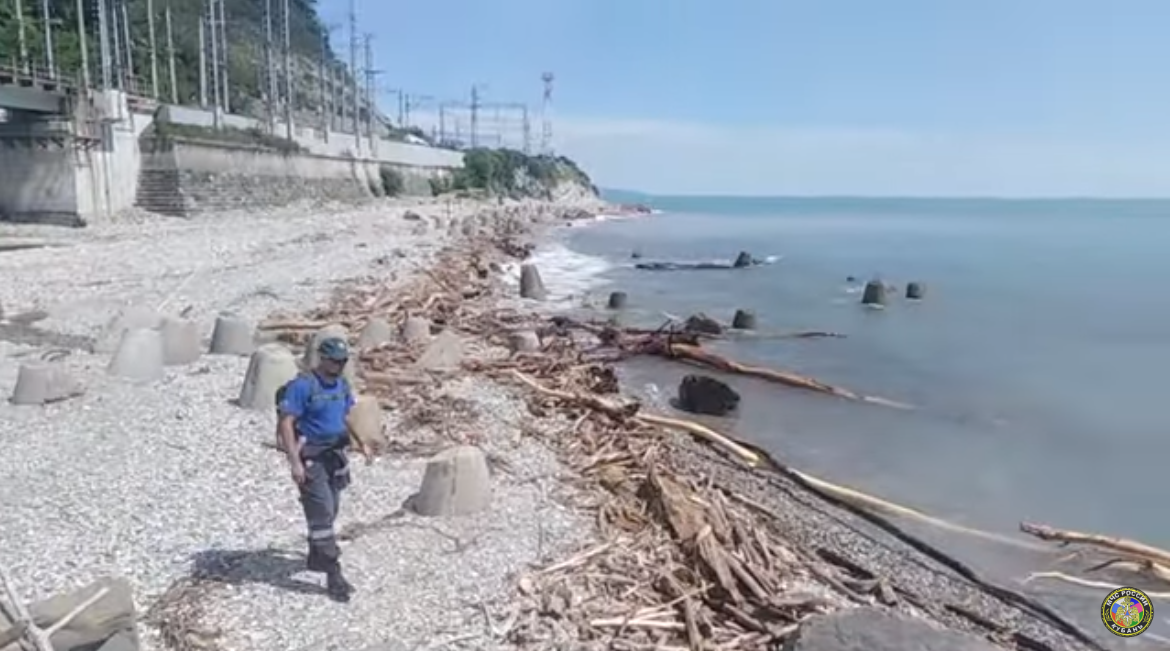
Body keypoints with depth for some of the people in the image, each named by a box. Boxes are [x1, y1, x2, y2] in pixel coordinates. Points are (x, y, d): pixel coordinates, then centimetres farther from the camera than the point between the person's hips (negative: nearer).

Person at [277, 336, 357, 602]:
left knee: (329, 511, 17)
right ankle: (334, 575, -4)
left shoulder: (341, 384, 6)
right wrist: (295, 462, -23)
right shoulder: (302, 385, -16)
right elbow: (286, 424, -19)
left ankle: (317, 557, 37)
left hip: (335, 455, 7)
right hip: (310, 458, -7)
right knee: (322, 513, -8)